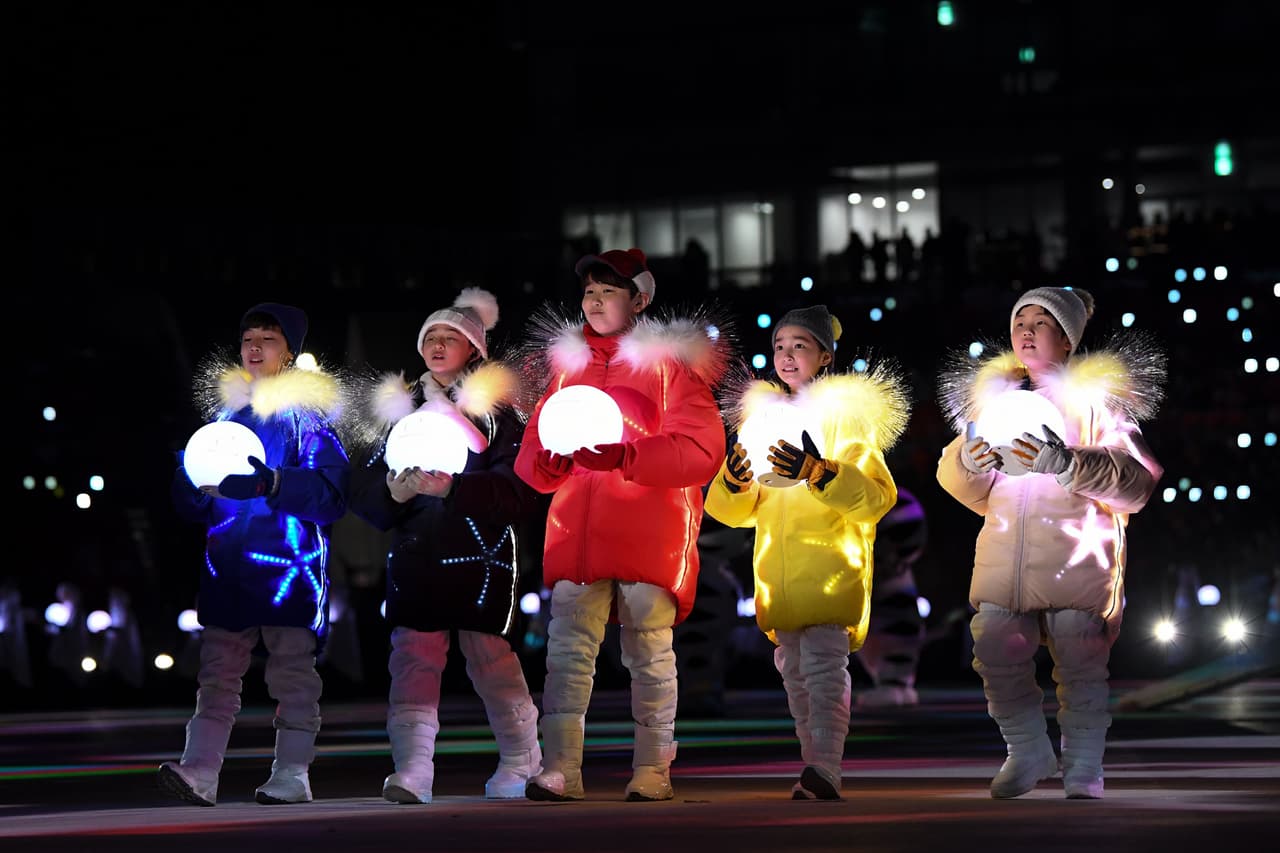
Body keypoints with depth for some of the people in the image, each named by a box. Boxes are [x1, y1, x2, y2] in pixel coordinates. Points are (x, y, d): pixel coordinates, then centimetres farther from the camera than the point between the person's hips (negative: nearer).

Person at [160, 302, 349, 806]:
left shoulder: (307, 414, 1)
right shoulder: (226, 411, 16)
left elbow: (331, 492, -12)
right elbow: (190, 504, 18)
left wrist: (272, 483, -25)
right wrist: (196, 483, -6)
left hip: (289, 564, -4)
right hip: (228, 565, 5)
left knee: (292, 675, -1)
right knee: (217, 672, -2)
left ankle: (292, 775, 3)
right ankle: (199, 772, -8)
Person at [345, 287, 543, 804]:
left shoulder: (496, 410, 3)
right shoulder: (400, 409, 16)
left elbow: (519, 490, -9)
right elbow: (363, 487, 12)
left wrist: (453, 488, -20)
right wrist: (395, 492, -11)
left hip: (479, 556, -3)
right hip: (414, 554, 3)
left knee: (489, 657, -2)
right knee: (413, 657, -8)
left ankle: (521, 760, 15)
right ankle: (412, 772, -16)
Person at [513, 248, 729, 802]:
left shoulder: (670, 361, 3)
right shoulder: (568, 362, 18)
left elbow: (702, 448, -9)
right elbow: (532, 446, 17)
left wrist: (624, 455, -21)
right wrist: (548, 461, -9)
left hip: (650, 533, -4)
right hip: (577, 529, 4)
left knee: (649, 653, 0)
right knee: (568, 647, -7)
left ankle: (652, 772, 6)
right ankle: (560, 770, -10)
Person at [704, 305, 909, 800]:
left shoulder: (847, 412, 0)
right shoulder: (761, 412, 15)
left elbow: (878, 497, -12)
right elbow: (737, 512, 15)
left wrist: (821, 473, -26)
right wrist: (735, 482, -9)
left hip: (833, 563, -6)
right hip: (778, 569, 6)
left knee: (824, 665, -17)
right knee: (793, 671, 9)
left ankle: (823, 771, -26)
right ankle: (817, 771, 16)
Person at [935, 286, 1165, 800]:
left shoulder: (1096, 394, 2)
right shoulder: (994, 391, 14)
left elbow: (1138, 483, -9)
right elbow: (958, 482, 18)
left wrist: (1067, 464, -22)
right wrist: (969, 463, -6)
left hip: (1077, 559, -4)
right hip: (1005, 557, 4)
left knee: (1081, 667, -3)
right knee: (997, 658, 0)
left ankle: (1083, 771, 10)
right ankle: (1028, 753, 20)